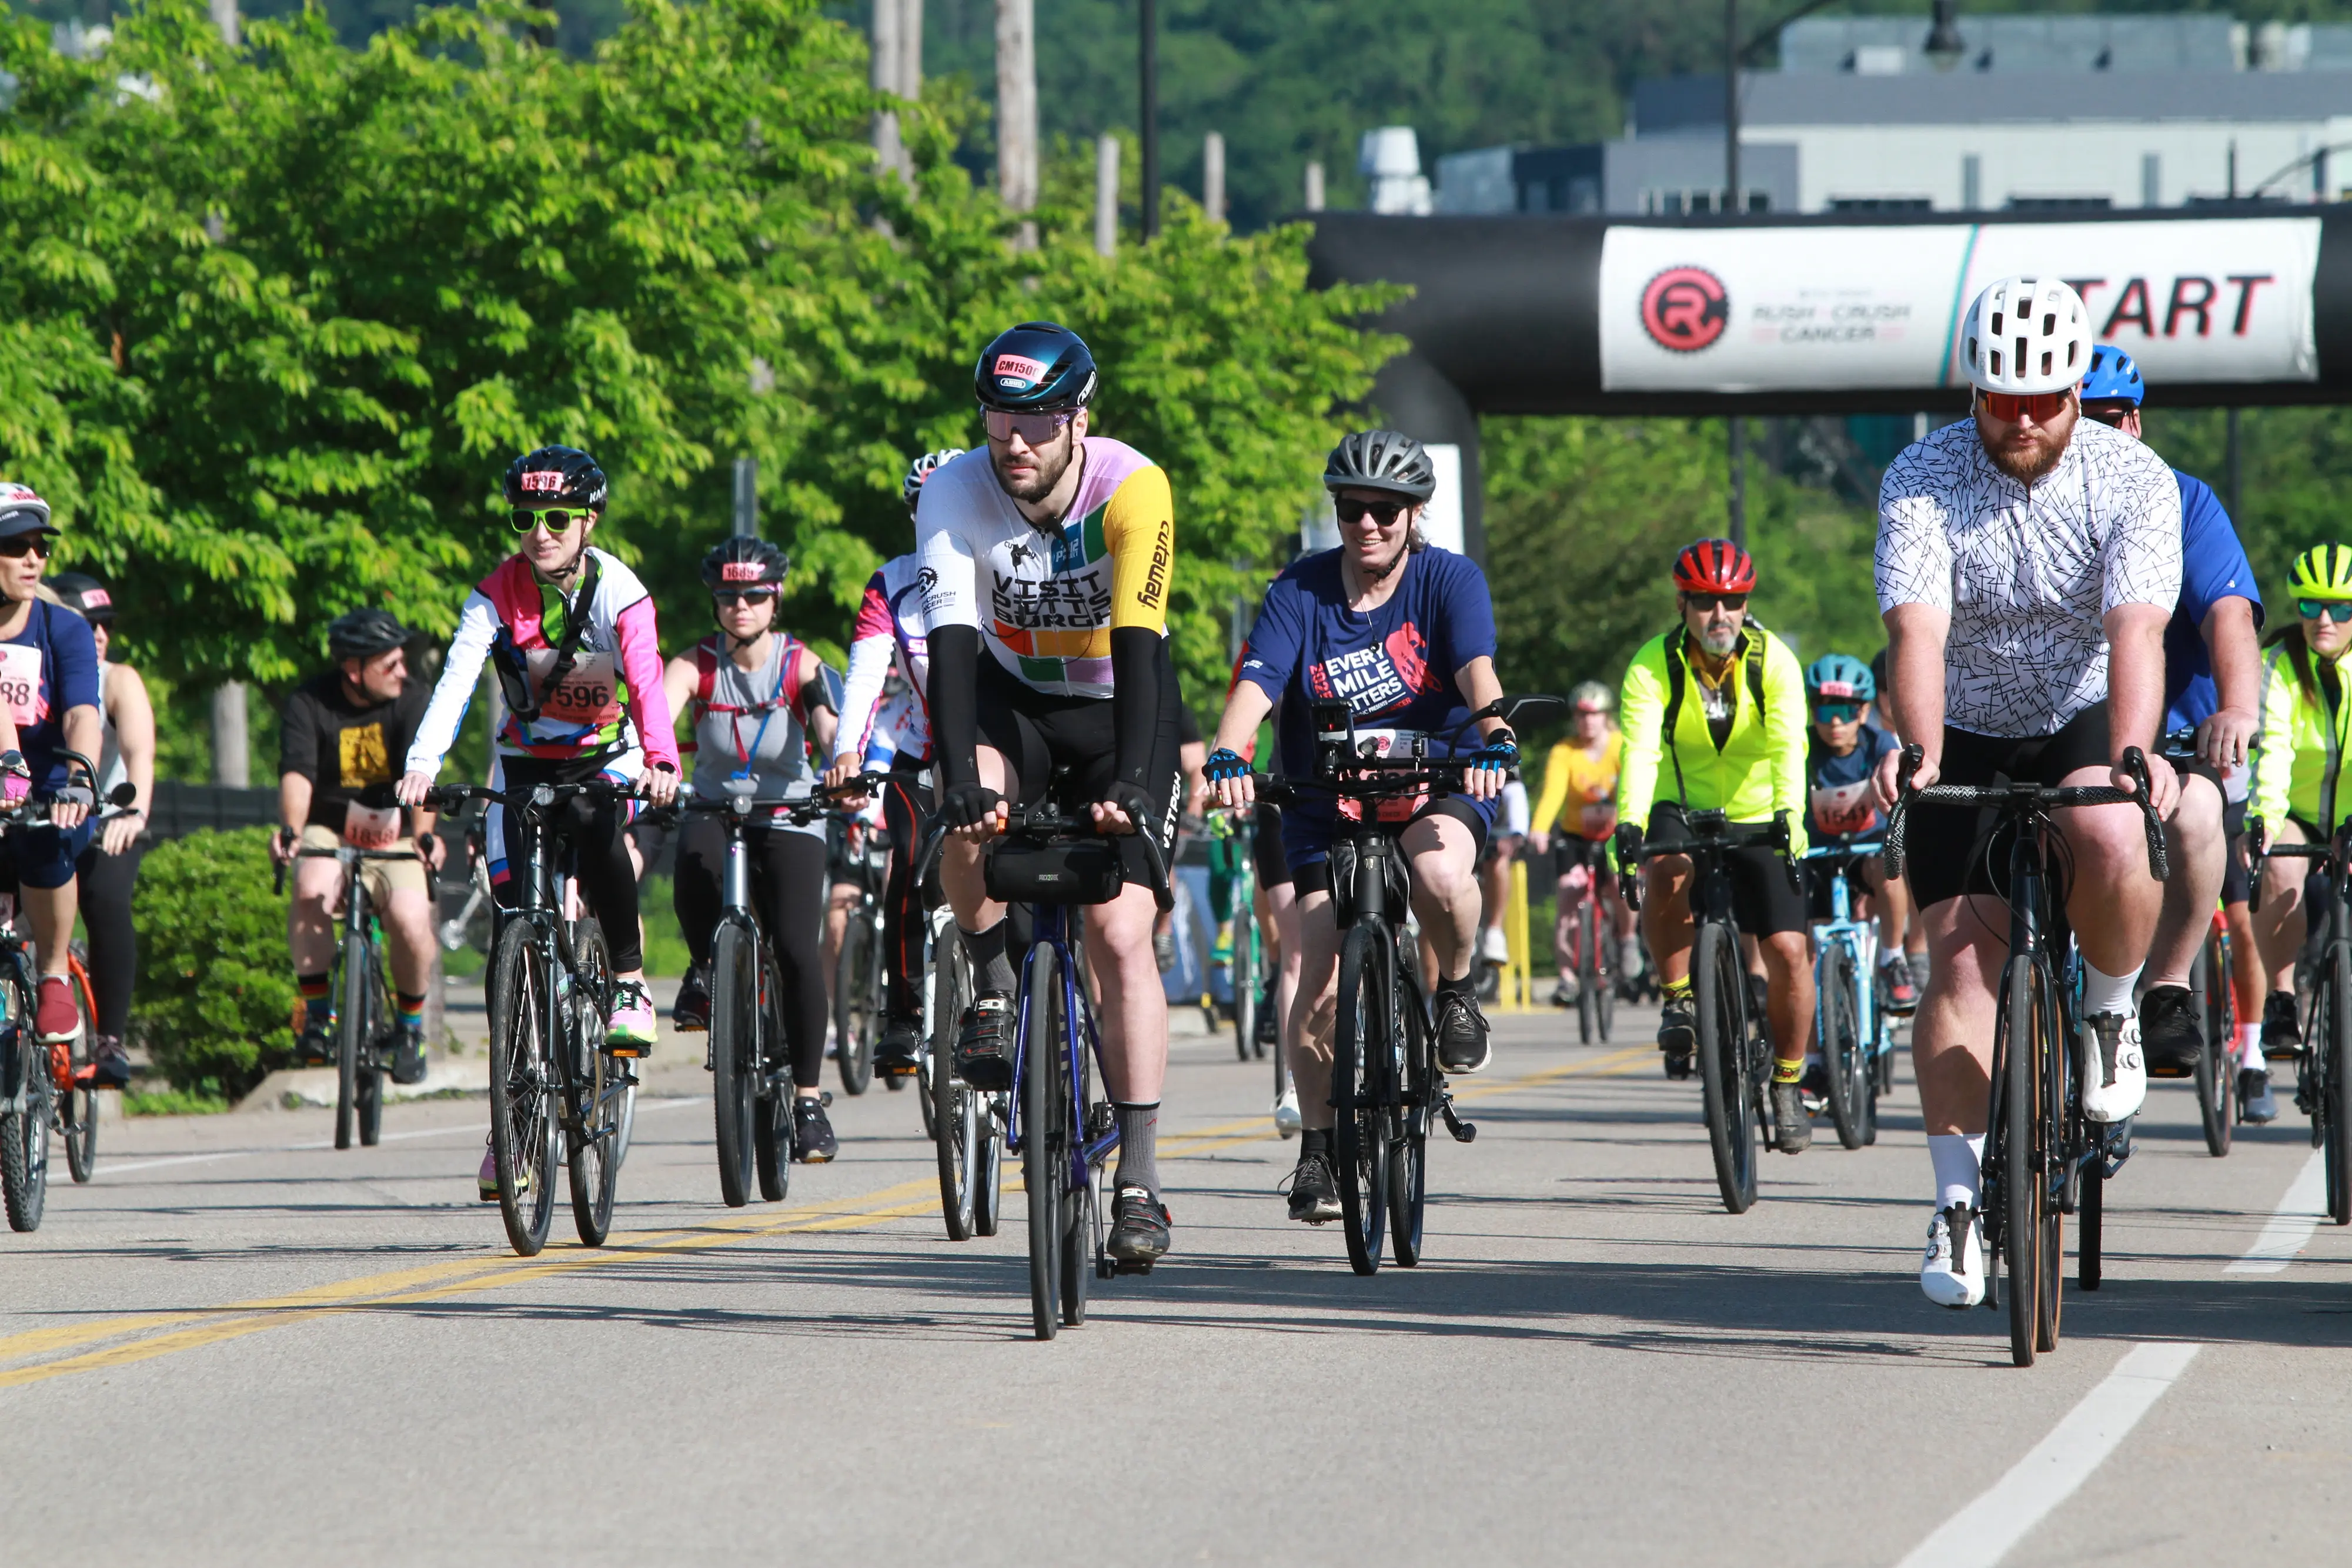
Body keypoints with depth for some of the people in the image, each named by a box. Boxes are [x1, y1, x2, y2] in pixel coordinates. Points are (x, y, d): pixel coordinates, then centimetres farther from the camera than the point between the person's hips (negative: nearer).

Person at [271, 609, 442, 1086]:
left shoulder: (410, 699, -9)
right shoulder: (309, 704, -10)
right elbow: (297, 773, -25)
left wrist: (423, 834, -41)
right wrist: (291, 830, -45)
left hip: (392, 838, 0)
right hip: (329, 834, 0)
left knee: (410, 919, -27)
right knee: (311, 891, -33)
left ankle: (410, 1028, -1)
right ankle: (318, 1013, -16)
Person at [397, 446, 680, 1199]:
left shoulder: (618, 592, -19)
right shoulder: (499, 593, -15)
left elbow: (648, 682, -32)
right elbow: (458, 676, -28)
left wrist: (661, 760, -51)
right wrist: (423, 763, -44)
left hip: (606, 756, -2)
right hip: (526, 761, 2)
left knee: (595, 827, -37)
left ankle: (629, 984, -16)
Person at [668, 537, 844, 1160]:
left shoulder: (800, 664, -11)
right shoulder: (697, 665, -9)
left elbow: (830, 730, -28)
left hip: (788, 819, 0)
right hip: (715, 809, 0)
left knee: (797, 947, -18)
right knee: (694, 870, -35)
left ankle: (809, 1100, -5)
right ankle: (706, 969, -1)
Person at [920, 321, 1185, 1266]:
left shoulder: (1133, 489, -27)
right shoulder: (956, 493, -22)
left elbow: (1136, 646, -33)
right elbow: (952, 645, -30)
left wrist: (1129, 784, -45)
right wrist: (960, 781, -43)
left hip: (1118, 703, -2)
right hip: (1015, 698, 2)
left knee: (1120, 935, -13)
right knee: (972, 820, -33)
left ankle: (1138, 1180, -9)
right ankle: (994, 991, -6)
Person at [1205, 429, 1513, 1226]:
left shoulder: (1451, 581, -7)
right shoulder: (1299, 590, -6)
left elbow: (1476, 668, -24)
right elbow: (1257, 682, -19)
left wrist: (1493, 735, -45)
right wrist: (1228, 754, -39)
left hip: (1435, 785, -2)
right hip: (1327, 806, 2)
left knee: (1439, 871, -37)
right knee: (1320, 983, -9)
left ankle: (1457, 989, -6)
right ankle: (1318, 1146, 12)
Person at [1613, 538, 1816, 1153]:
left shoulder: (1774, 661, -16)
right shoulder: (1654, 666, -16)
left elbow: (1788, 746, -30)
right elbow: (1640, 749, -30)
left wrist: (1788, 815, -48)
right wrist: (1629, 822, -48)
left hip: (1759, 819, 1)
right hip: (1682, 809, 0)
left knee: (1789, 950, -11)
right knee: (1666, 872, -35)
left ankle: (1788, 1084, 9)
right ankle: (1676, 1000, -14)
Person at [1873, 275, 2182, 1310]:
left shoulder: (2133, 480, -15)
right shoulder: (1921, 481, -14)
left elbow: (2135, 630, -27)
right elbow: (1917, 628, -26)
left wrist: (2130, 752, -45)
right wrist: (1918, 750, -44)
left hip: (2087, 724, -1)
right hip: (1969, 739, 1)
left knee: (2112, 842, -34)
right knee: (1963, 956, -11)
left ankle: (2110, 1012, -4)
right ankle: (1959, 1203, -4)